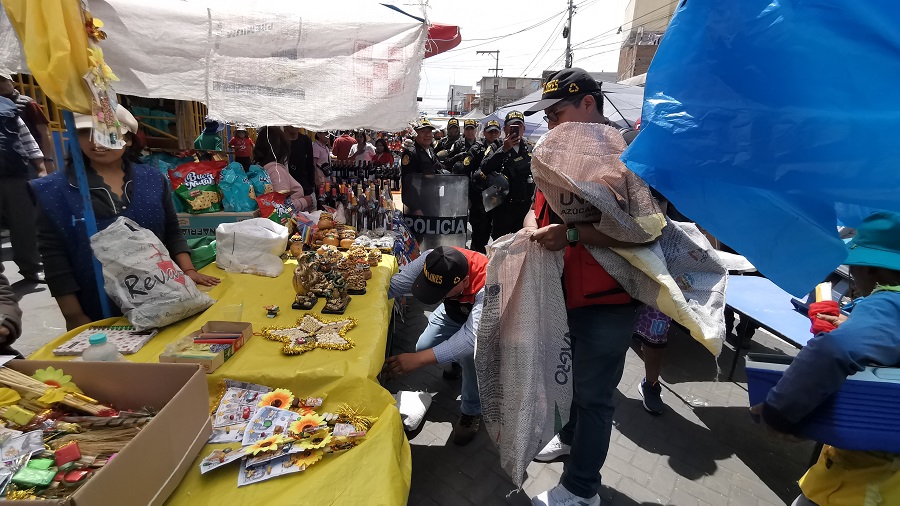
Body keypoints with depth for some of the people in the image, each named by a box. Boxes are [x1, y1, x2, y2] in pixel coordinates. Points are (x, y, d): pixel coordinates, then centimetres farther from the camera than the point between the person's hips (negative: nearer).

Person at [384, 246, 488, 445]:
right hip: (454, 311, 5)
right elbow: (394, 285, -31)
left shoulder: (487, 286, -46)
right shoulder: (431, 260, -34)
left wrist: (419, 359, -58)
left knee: (471, 352, -32)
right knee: (424, 346, -8)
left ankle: (472, 410, -4)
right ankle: (457, 361, 27)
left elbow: (472, 337, -53)